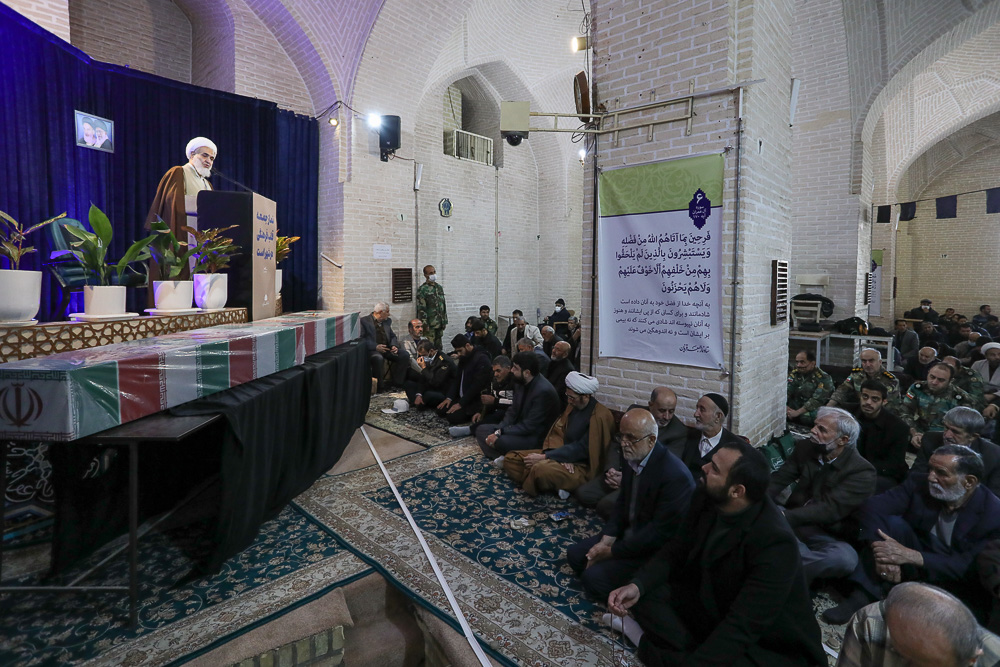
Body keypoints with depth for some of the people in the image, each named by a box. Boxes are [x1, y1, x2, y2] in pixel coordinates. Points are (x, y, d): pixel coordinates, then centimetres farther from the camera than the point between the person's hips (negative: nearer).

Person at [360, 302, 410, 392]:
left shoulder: (387, 321, 18)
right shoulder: (364, 321, -2)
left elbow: (392, 336, 20)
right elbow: (361, 339, -10)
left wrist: (394, 346, -4)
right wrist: (375, 347, -23)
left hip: (387, 348, 6)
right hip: (372, 350, -6)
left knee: (405, 355, -14)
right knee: (378, 358, -39)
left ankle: (395, 383, -6)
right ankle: (379, 386, -20)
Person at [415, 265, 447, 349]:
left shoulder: (439, 287, 12)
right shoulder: (422, 289, -10)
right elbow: (421, 309, -13)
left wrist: (445, 321, 13)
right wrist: (425, 325, -16)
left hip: (440, 324, 6)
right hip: (430, 324, -6)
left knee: (438, 346, 12)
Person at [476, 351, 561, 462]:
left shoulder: (543, 391, -25)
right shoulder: (520, 383, 2)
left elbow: (529, 426, -24)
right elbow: (513, 411, 8)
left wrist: (499, 433, -21)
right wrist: (498, 431, -9)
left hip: (537, 439, -10)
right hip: (519, 428, 10)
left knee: (501, 441, -35)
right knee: (481, 429, 1)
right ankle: (503, 458, -17)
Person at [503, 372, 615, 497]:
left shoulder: (600, 417, -19)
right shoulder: (573, 406, 6)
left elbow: (581, 449, -21)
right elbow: (556, 433, 5)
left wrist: (544, 457, -21)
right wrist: (562, 457, -16)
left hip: (583, 468, -9)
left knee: (540, 469, -38)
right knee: (511, 459, -2)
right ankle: (556, 486, -8)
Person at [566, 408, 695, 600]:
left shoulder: (675, 475, -29)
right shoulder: (633, 459, -3)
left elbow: (660, 533, -25)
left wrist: (611, 552, -18)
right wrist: (606, 540, -5)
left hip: (656, 549, -8)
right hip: (629, 533, 8)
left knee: (594, 577, -18)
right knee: (575, 555, 5)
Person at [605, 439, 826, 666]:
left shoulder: (775, 542, -31)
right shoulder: (706, 497, -13)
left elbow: (741, 627, -32)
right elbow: (677, 549, -2)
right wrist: (637, 585, -18)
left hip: (763, 643, -6)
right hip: (709, 605, 7)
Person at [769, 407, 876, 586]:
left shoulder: (862, 472, -12)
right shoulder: (805, 447, 2)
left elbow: (830, 510, -23)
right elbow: (779, 479, -6)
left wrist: (785, 516, -34)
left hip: (827, 537, -3)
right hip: (792, 521, 3)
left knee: (846, 558, -37)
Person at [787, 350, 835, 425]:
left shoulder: (823, 378, -12)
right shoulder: (794, 374, 3)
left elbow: (817, 400, -22)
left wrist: (797, 412, -30)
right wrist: (784, 406, -30)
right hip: (795, 406, 5)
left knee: (805, 417, -37)